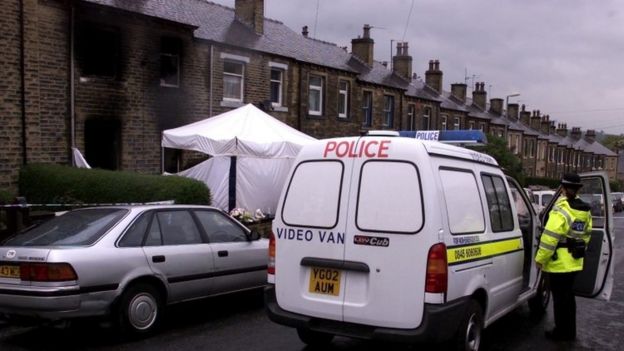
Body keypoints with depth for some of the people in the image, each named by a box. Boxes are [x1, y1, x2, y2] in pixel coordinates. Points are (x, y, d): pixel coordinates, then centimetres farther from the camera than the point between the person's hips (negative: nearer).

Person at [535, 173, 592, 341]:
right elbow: (585, 235, 15)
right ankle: (570, 331, 28)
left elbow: (550, 238, -21)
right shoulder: (585, 211, 7)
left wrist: (540, 258, -14)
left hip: (559, 263, -8)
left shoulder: (561, 210, -19)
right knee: (568, 296, 18)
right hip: (574, 262, 8)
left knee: (560, 298, 3)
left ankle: (562, 332, 12)